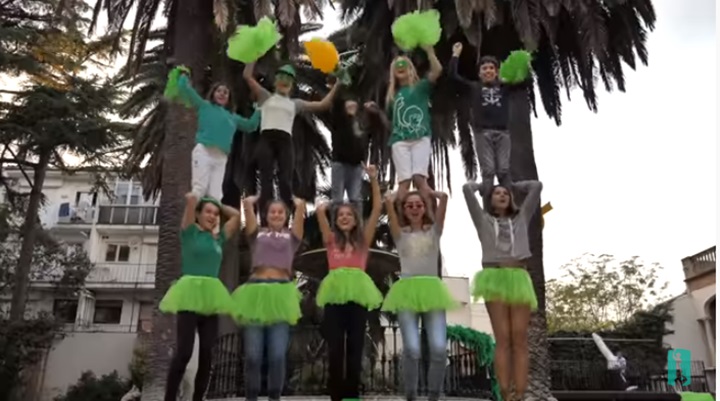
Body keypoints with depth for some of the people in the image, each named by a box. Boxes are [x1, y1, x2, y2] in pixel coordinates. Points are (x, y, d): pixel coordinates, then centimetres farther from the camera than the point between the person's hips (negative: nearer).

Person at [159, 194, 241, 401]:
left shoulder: (218, 238, 18)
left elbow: (236, 215, 23)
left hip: (210, 297, 5)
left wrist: (218, 206, 25)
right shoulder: (190, 232, 6)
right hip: (190, 294, -5)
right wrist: (194, 201, 17)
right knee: (184, 351, -12)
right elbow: (190, 198, -4)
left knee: (206, 353, 1)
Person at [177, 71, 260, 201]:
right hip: (203, 151, -4)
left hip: (221, 157, 4)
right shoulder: (204, 106, 15)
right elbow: (184, 88, 11)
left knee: (215, 194, -2)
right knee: (200, 188, -16)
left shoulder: (232, 117, 26)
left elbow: (250, 125, 31)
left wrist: (259, 109, 25)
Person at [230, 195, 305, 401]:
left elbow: (301, 205, 12)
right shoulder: (257, 233, 18)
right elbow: (247, 202, 10)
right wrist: (254, 200, 31)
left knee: (278, 355, -3)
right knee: (252, 354, -1)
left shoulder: (292, 235, 18)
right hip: (256, 291, 0)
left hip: (281, 293, 0)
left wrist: (294, 200, 32)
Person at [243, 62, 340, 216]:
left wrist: (336, 85, 19)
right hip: (266, 139, -2)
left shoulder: (295, 103, 25)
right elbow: (247, 75, 14)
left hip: (285, 141, 2)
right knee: (266, 178, -8)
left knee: (285, 180, -7)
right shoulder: (265, 97, 20)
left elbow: (322, 105, 23)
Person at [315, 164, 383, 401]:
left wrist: (373, 179, 6)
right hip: (335, 292, 0)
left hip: (358, 292, 0)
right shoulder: (331, 239, 13)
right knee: (335, 347, 1)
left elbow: (377, 208, 8)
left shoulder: (363, 239, 14)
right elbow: (320, 210, 1)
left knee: (355, 346, 3)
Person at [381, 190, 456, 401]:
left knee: (439, 348, -10)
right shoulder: (400, 234, 11)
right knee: (412, 349, -12)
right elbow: (388, 201, -2)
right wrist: (391, 199, 18)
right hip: (407, 291, -1)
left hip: (432, 291, 1)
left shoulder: (434, 231, 13)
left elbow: (444, 197, 1)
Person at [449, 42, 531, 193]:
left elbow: (524, 83, 10)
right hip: (482, 132, -1)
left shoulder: (504, 87, 15)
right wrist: (456, 55, 6)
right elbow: (453, 75, 6)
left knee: (504, 170, -1)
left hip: (502, 132, 1)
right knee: (488, 170, -7)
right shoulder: (474, 87, 12)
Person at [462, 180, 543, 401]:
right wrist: (484, 185, 32)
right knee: (502, 340, -7)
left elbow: (536, 186, 23)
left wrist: (512, 185, 34)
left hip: (519, 279, 2)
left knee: (520, 340, -4)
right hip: (494, 279, -2)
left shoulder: (521, 218, 24)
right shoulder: (483, 220, 18)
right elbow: (467, 188, 14)